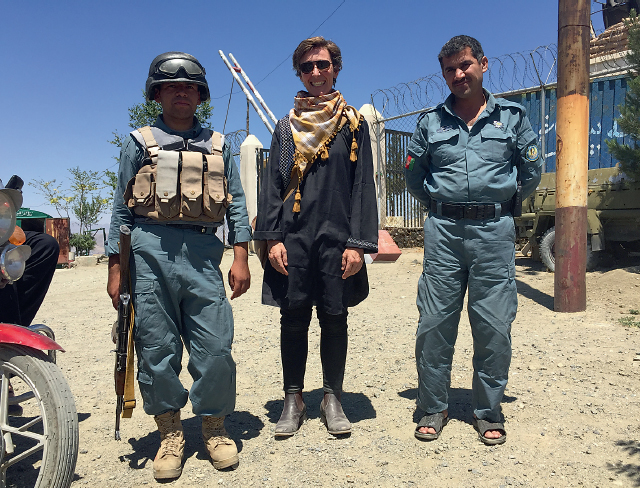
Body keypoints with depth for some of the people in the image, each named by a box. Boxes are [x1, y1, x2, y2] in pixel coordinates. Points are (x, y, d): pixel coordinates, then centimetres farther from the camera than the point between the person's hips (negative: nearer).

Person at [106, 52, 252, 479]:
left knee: (215, 347, -3)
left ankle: (214, 427, 18)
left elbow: (236, 203, 13)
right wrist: (116, 268, 5)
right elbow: (122, 208, 11)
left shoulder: (218, 145, 17)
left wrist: (241, 257, 2)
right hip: (150, 252, 0)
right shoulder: (140, 143, 13)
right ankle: (170, 433, 20)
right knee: (156, 349, 2)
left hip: (203, 253, 1)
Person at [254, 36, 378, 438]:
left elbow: (363, 186, 2)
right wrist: (272, 238, -4)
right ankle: (294, 400, 21)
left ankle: (333, 398, 22)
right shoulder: (287, 126, 13)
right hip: (293, 239, 1)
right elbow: (272, 184, 7)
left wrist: (358, 243, -7)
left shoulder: (354, 123, 8)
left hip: (337, 238, -1)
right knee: (294, 320, 5)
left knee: (334, 319, 5)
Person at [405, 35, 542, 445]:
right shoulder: (431, 122, 10)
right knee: (434, 323, 1)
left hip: (494, 231, 0)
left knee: (494, 326, 1)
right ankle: (434, 408, 16)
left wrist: (497, 203, 14)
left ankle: (489, 411, 18)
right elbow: (414, 176, 19)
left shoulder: (513, 116, 8)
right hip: (444, 231, 1)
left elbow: (532, 173, 14)